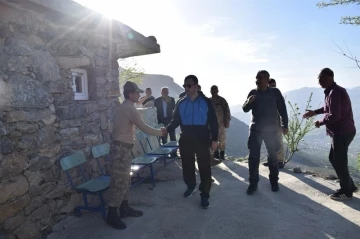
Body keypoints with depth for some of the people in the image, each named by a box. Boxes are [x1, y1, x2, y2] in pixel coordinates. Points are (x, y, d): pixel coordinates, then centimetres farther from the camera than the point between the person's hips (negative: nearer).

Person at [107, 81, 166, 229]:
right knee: (119, 182, -3)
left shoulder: (122, 107, 13)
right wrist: (160, 132, -2)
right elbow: (144, 127, -15)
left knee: (125, 180, 16)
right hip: (121, 148, -10)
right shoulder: (129, 108, -17)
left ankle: (124, 208, 27)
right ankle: (112, 215, 6)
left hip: (122, 146, 10)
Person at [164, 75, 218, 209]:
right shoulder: (181, 103, 6)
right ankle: (191, 186, 37)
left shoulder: (206, 102, -3)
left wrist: (214, 139, -7)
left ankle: (204, 195, 12)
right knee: (187, 165, 14)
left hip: (202, 139, -3)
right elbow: (176, 120, 6)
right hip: (186, 139, 3)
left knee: (204, 167, 1)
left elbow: (213, 121, -2)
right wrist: (167, 129, -14)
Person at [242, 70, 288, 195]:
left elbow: (282, 109, 3)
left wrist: (284, 125, 0)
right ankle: (253, 183, 7)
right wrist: (248, 102, -19)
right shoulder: (253, 93, 3)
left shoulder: (275, 92, -1)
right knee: (253, 157, -2)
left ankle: (274, 181, 23)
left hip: (271, 129, -1)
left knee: (272, 156, 8)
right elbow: (245, 109, 2)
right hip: (255, 129, 1)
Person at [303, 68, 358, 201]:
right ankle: (349, 186, 30)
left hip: (342, 133, -11)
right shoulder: (334, 91, 13)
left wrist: (320, 122, -11)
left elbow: (334, 115, -27)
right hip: (341, 132, 11)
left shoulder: (334, 92, -21)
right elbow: (330, 108, 27)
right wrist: (315, 112, 22)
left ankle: (346, 191, 17)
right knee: (334, 159, 19)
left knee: (339, 162, 2)